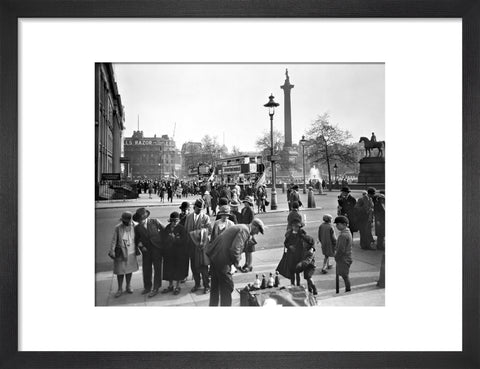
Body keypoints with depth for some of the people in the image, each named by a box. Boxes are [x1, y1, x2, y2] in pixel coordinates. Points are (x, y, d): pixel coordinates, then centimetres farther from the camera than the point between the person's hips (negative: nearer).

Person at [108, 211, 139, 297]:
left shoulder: (133, 226, -8)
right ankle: (120, 289, 21)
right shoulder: (117, 228, -14)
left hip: (131, 252, 2)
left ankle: (128, 286, 31)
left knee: (129, 269, 13)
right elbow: (114, 240, -11)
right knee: (120, 271, 4)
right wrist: (112, 252, -18)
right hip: (120, 253, -2)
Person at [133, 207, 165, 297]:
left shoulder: (155, 222, -7)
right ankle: (147, 287, 27)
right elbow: (137, 239, 9)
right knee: (146, 269, 9)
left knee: (157, 269, 4)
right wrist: (140, 245, -7)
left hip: (156, 248, -2)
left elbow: (164, 230, 3)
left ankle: (155, 288, 15)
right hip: (146, 250, 2)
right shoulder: (137, 227, -1)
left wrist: (160, 240, -2)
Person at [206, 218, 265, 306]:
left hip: (214, 256, 10)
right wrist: (237, 264, -11)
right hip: (222, 261, -10)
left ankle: (213, 305, 35)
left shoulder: (240, 227, 16)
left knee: (215, 287, 22)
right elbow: (234, 249, -24)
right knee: (227, 287, 3)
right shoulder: (245, 231, -14)